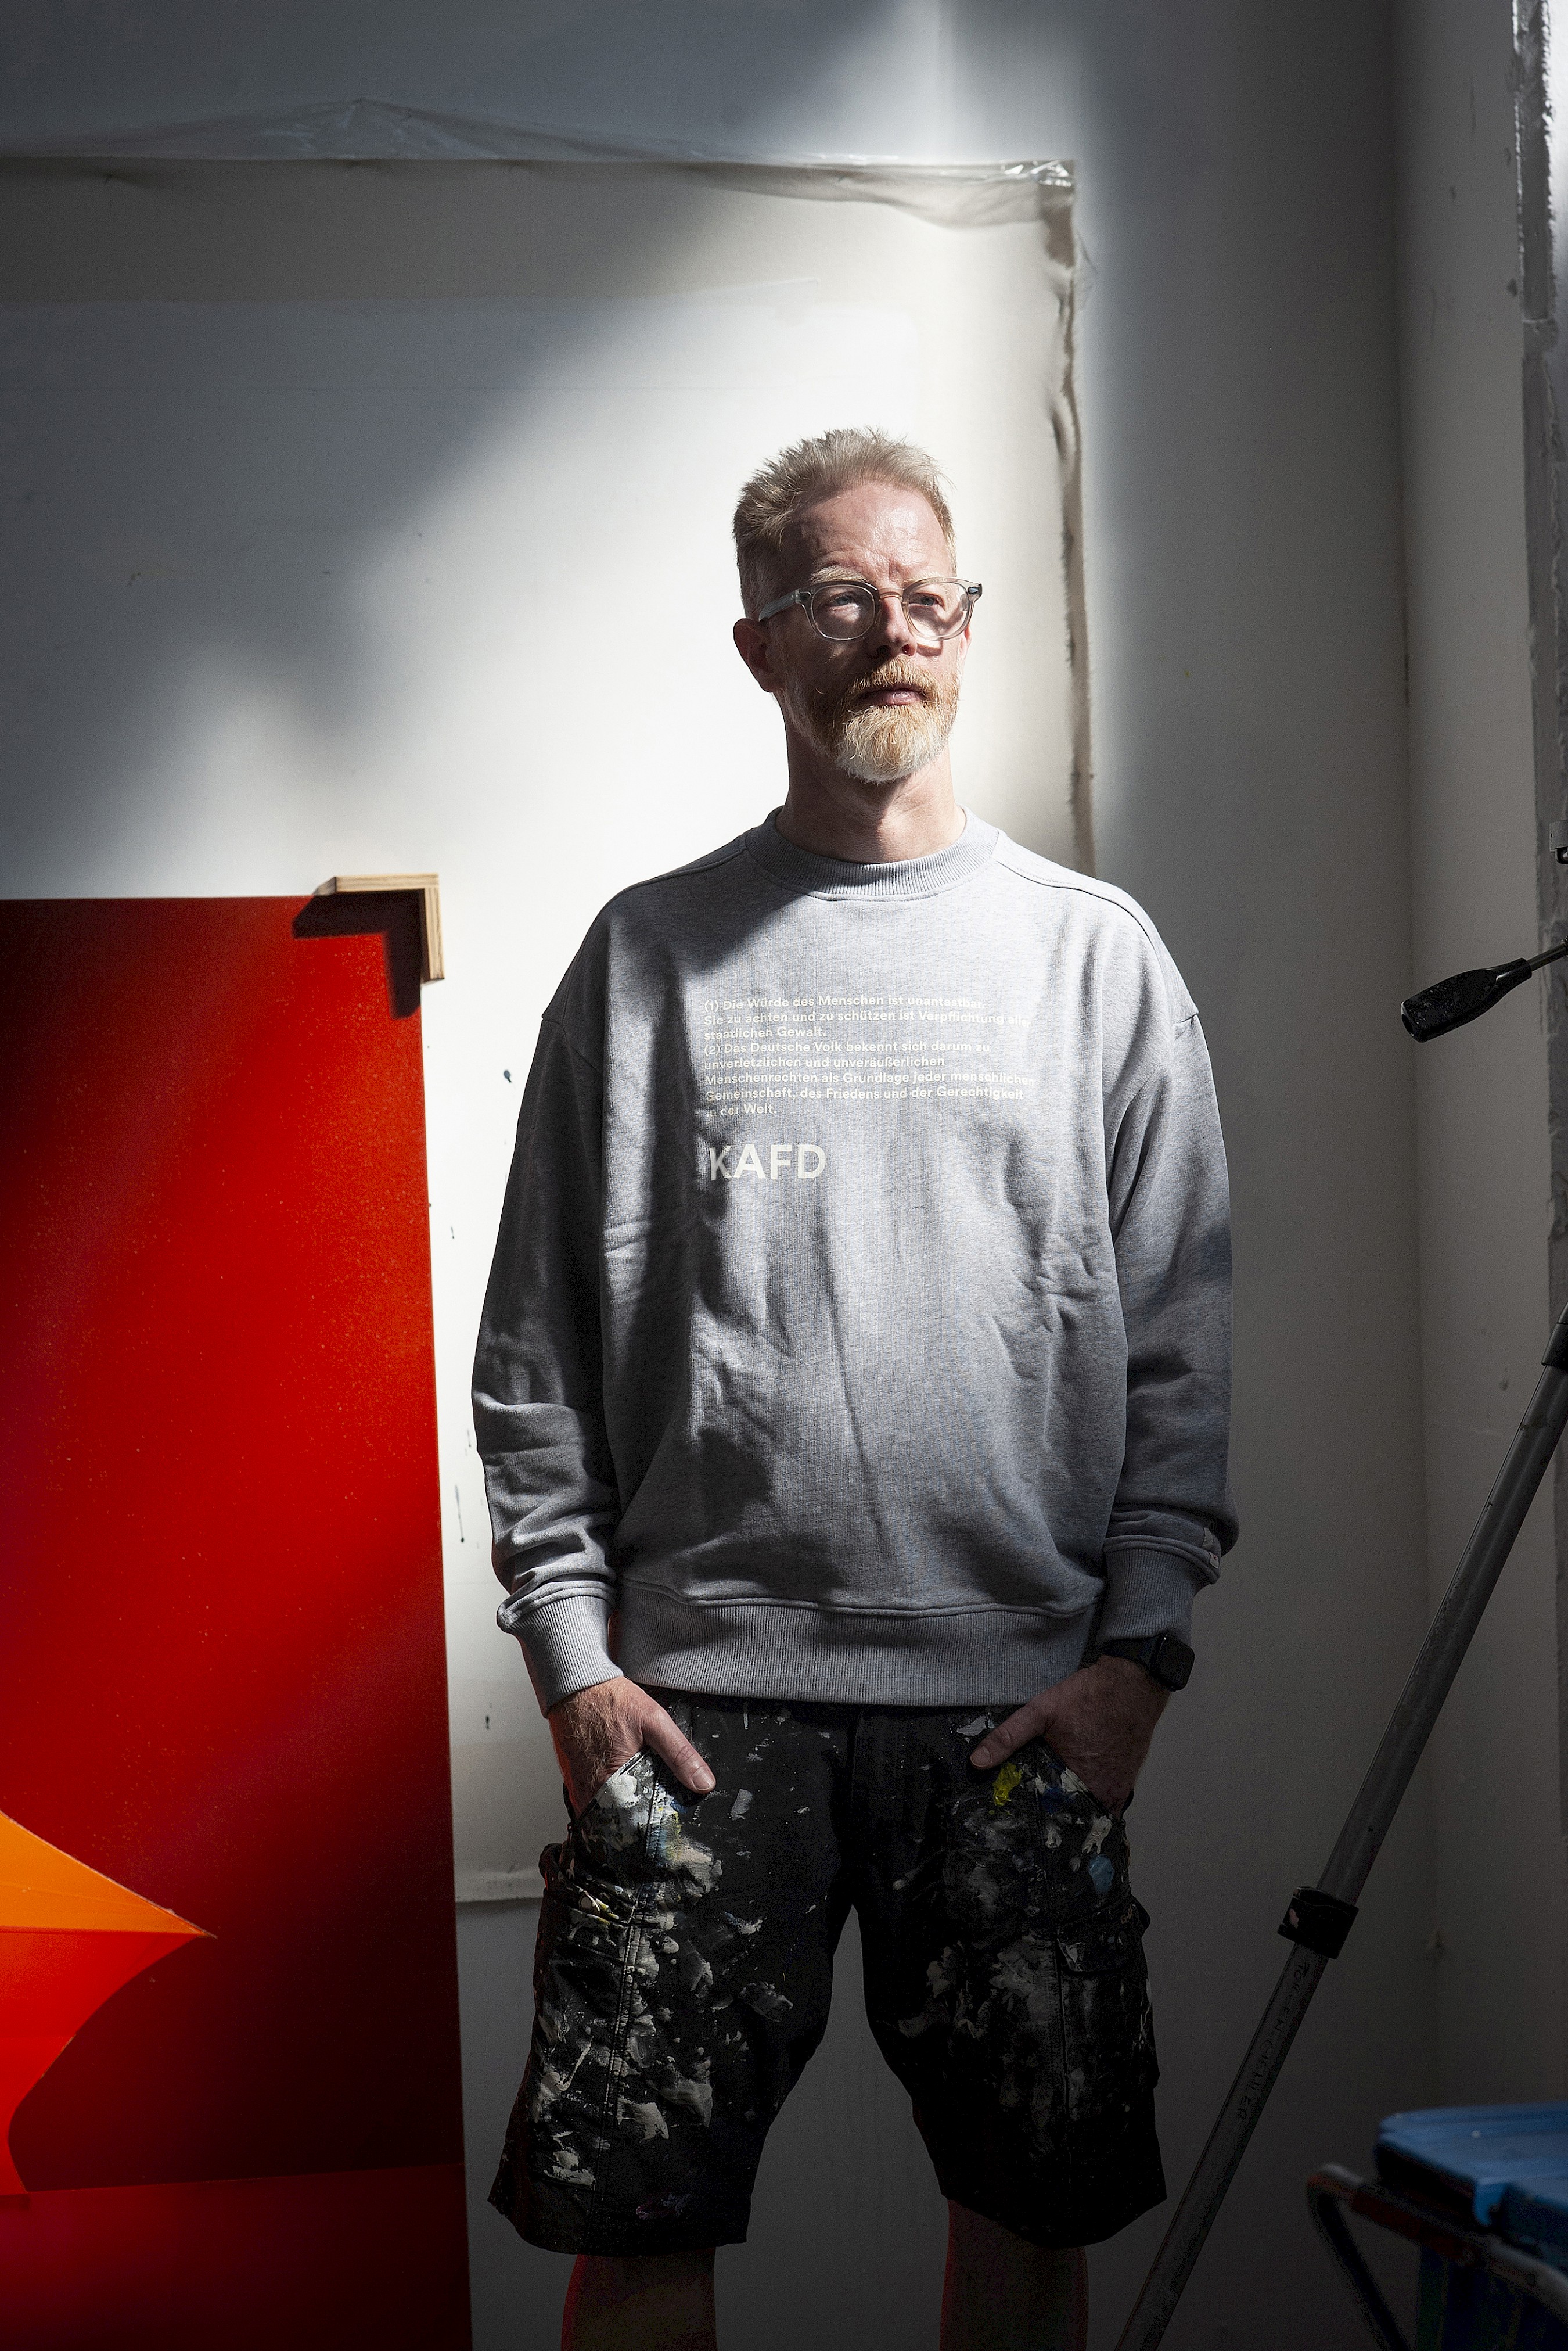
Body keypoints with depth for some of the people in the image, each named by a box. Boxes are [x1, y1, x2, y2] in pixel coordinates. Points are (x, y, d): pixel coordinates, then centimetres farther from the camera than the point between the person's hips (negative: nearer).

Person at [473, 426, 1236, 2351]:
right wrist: (575, 1657, -3)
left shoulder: (1095, 952, 8)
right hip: (705, 1690, 0)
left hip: (1024, 1698, 1)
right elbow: (540, 1347, 5)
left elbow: (1180, 1342, 5)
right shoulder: (651, 954, 7)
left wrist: (1136, 1650, -3)